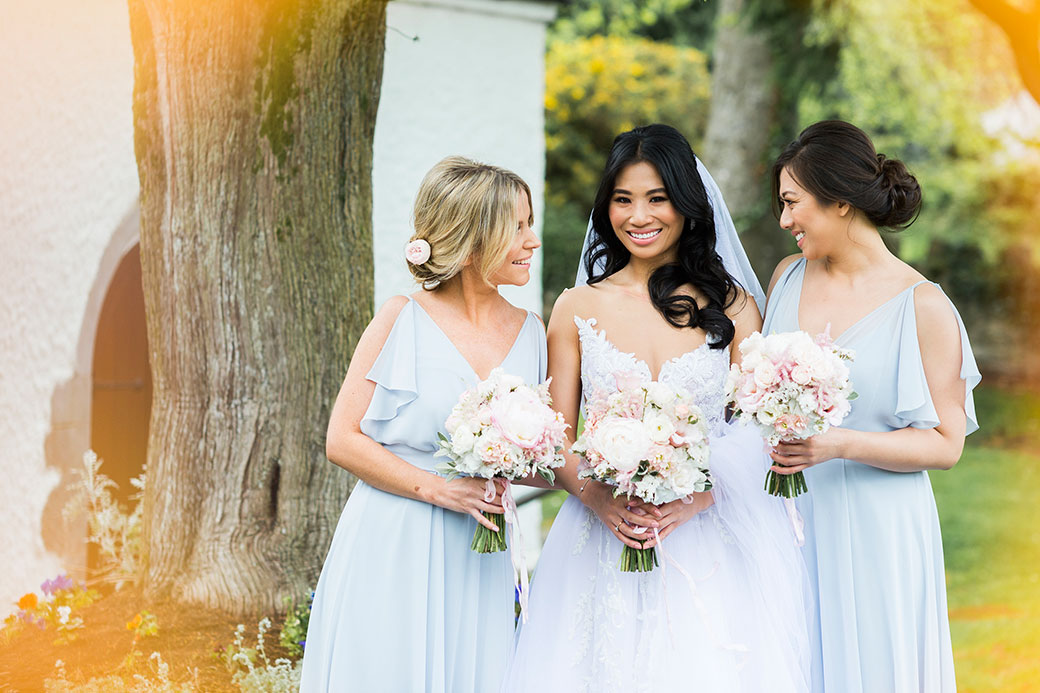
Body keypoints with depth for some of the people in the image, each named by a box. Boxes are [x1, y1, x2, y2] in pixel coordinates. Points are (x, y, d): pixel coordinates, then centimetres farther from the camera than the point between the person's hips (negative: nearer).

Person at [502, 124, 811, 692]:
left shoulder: (732, 307, 4)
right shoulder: (576, 310, 6)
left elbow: (759, 435, 3)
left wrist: (698, 498, -14)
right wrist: (600, 500, -13)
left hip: (712, 537, 0)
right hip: (604, 548, 1)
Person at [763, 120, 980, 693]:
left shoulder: (922, 307, -10)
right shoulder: (789, 277, 6)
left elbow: (945, 444, -10)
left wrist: (838, 445, -21)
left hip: (871, 532, -4)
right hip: (788, 522, 4)